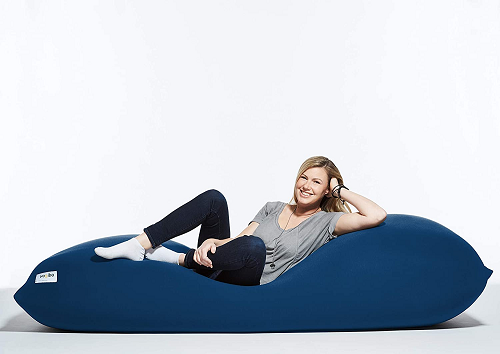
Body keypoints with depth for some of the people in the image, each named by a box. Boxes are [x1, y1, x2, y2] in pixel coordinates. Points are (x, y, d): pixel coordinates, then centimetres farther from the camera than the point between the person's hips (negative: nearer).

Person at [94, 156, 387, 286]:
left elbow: (377, 215, -12)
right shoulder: (274, 208, 17)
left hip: (248, 281, -5)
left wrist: (343, 191, 0)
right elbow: (240, 237, 5)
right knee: (214, 198, -15)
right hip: (217, 267, 5)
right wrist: (213, 241, -16)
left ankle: (181, 259, -16)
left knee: (254, 247, -40)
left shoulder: (327, 221, 3)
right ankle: (140, 245, -20)